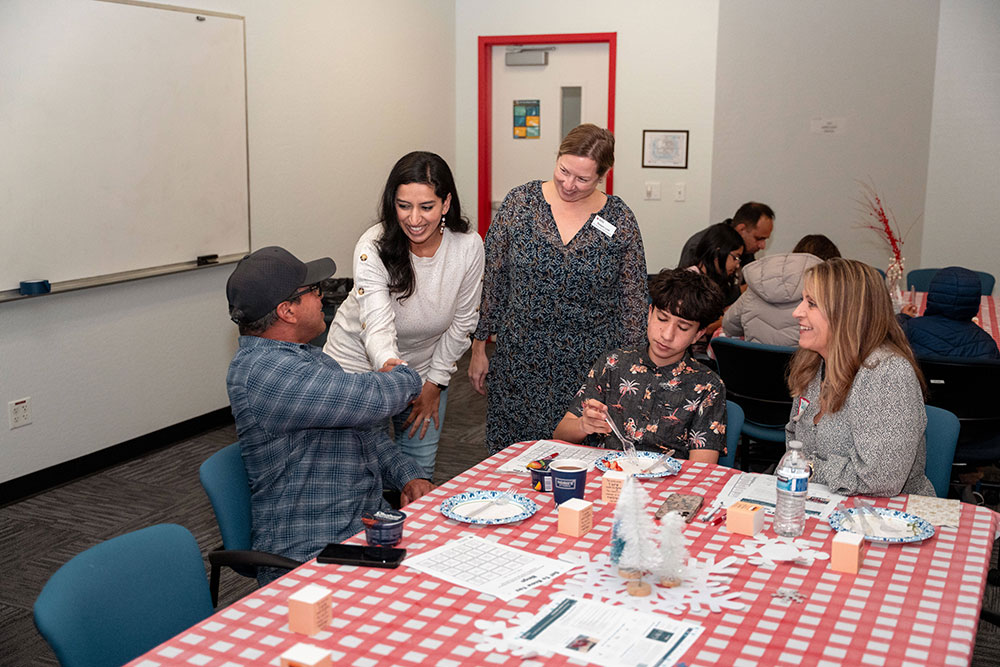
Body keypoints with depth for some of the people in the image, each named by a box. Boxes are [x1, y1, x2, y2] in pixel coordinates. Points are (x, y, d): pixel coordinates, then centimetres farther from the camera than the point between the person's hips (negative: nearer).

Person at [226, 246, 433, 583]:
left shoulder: (307, 355, 16)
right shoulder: (262, 372, -19)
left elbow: (363, 425, 23)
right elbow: (372, 399, -24)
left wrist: (408, 476, 6)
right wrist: (406, 378, 0)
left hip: (369, 520, 9)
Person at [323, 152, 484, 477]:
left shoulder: (468, 246, -16)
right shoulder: (373, 247, -24)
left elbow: (462, 322, -4)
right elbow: (377, 325, -36)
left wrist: (435, 383, -2)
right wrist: (389, 365, -57)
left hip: (426, 368, 3)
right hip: (360, 364, -2)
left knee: (420, 469, 10)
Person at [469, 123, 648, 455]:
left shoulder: (620, 222, -2)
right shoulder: (520, 202, -2)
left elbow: (632, 301, 4)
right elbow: (491, 278, 4)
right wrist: (479, 347, 4)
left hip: (588, 371, 0)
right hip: (517, 362, 1)